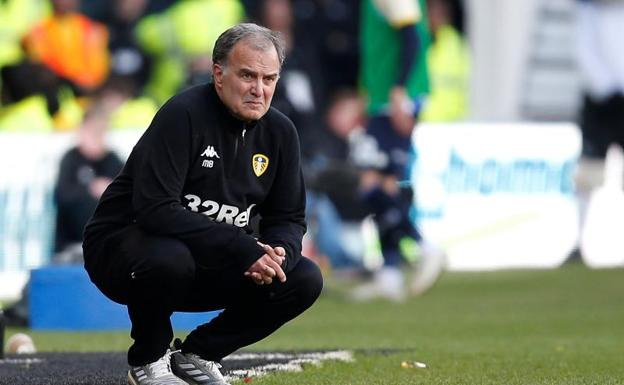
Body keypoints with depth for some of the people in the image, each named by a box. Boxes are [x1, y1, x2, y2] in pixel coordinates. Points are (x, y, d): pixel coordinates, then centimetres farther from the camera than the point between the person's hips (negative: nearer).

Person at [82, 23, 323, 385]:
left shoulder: (279, 131, 1)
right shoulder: (183, 115, -21)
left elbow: (289, 218, 7)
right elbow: (155, 210, -30)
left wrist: (278, 254, -19)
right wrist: (243, 248, -33)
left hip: (213, 267, 6)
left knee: (305, 279, -8)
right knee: (168, 259, -39)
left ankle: (198, 354, 7)